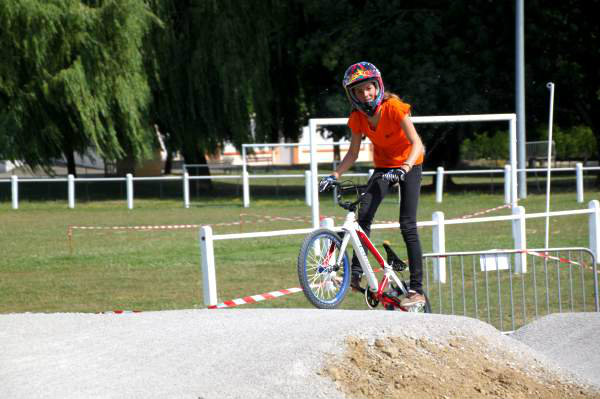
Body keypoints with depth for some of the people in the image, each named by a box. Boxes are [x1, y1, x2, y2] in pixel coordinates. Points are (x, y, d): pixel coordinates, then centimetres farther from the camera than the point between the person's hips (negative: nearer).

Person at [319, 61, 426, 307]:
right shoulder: (358, 118, -10)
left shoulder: (394, 107, -25)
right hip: (383, 167, 4)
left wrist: (403, 169, -47)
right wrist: (335, 175, -18)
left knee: (407, 226, -13)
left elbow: (416, 143, -31)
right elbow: (353, 153, -3)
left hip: (409, 165, -4)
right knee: (364, 215, -20)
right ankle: (355, 274, -18)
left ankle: (417, 290, -11)